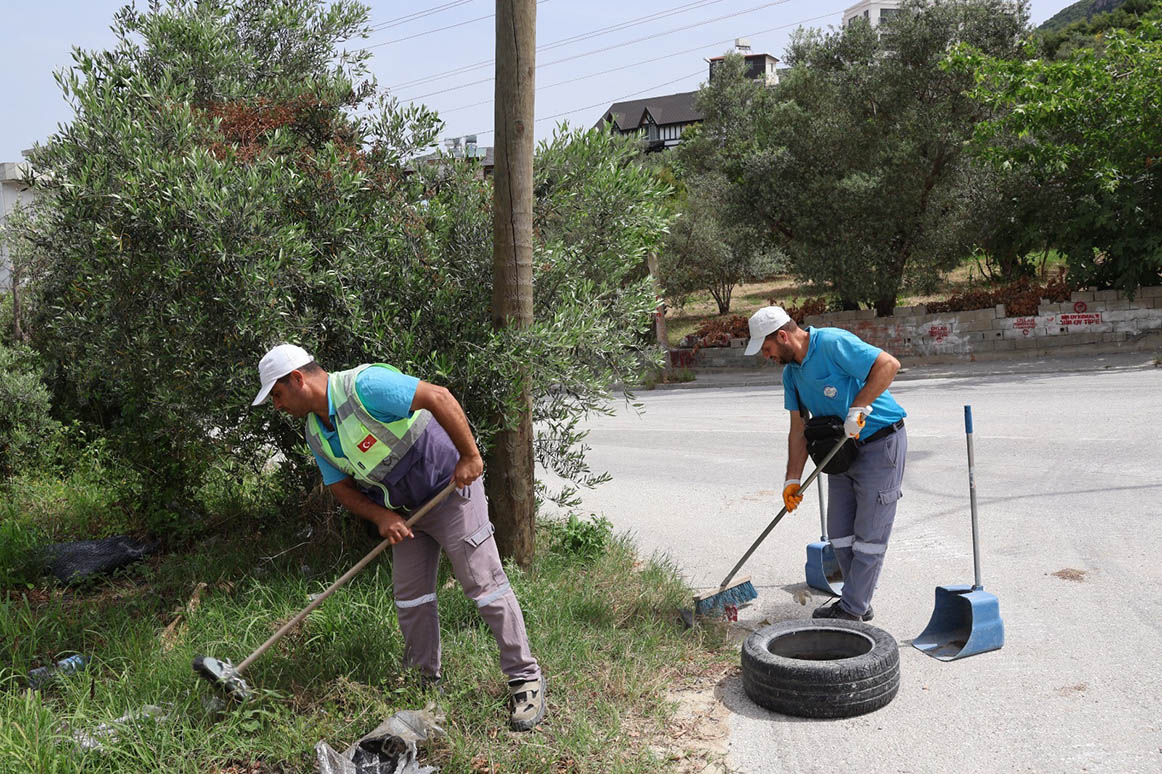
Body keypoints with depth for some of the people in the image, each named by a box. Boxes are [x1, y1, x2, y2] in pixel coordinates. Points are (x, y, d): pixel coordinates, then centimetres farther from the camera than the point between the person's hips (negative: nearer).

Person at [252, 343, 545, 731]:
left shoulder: (364, 386, -23)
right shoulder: (316, 433, 5)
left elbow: (439, 398, -28)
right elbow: (341, 486, 9)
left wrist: (470, 456, -27)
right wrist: (382, 517, -9)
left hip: (451, 487, -8)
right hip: (405, 510, 8)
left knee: (484, 583, -8)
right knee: (410, 596, 8)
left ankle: (526, 680, 0)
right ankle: (426, 682, 23)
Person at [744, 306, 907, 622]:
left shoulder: (833, 344, -20)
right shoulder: (791, 371, 6)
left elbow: (889, 364, -27)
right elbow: (798, 428, 8)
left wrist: (858, 408, -28)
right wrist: (793, 479, 3)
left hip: (881, 444, -9)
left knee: (869, 532, -2)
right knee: (840, 530, 11)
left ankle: (852, 609, 6)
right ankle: (859, 603, 23)